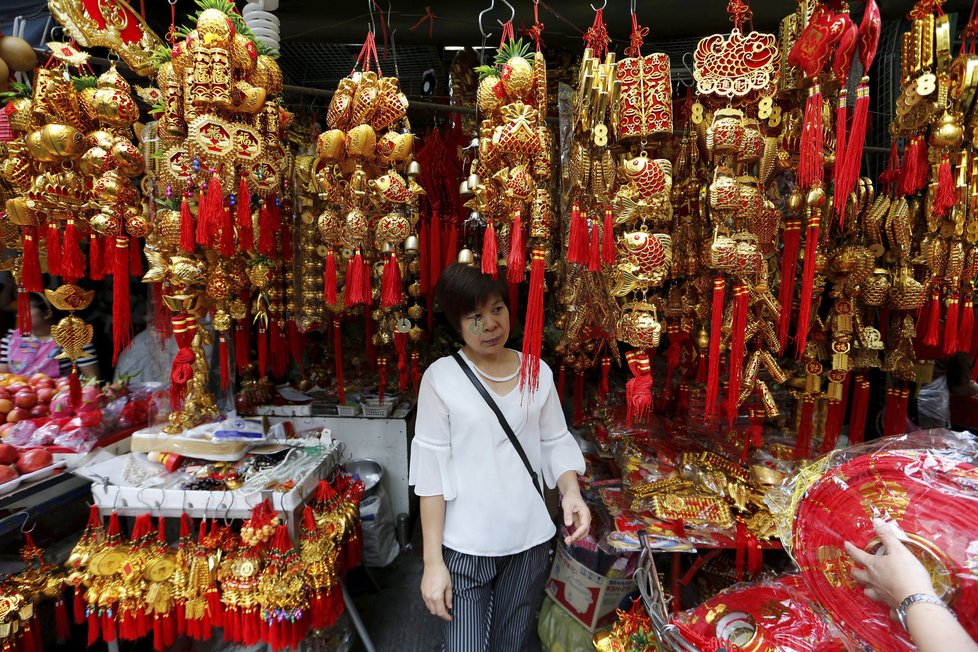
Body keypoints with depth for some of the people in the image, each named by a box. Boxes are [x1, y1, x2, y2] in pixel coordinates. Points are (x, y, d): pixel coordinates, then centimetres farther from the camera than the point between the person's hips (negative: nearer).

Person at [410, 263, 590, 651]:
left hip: (529, 542, 3)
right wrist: (432, 561, -10)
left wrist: (571, 491, -14)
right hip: (464, 547, -3)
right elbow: (431, 471, -11)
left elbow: (555, 443, 6)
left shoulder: (538, 373, -1)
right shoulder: (441, 377, -12)